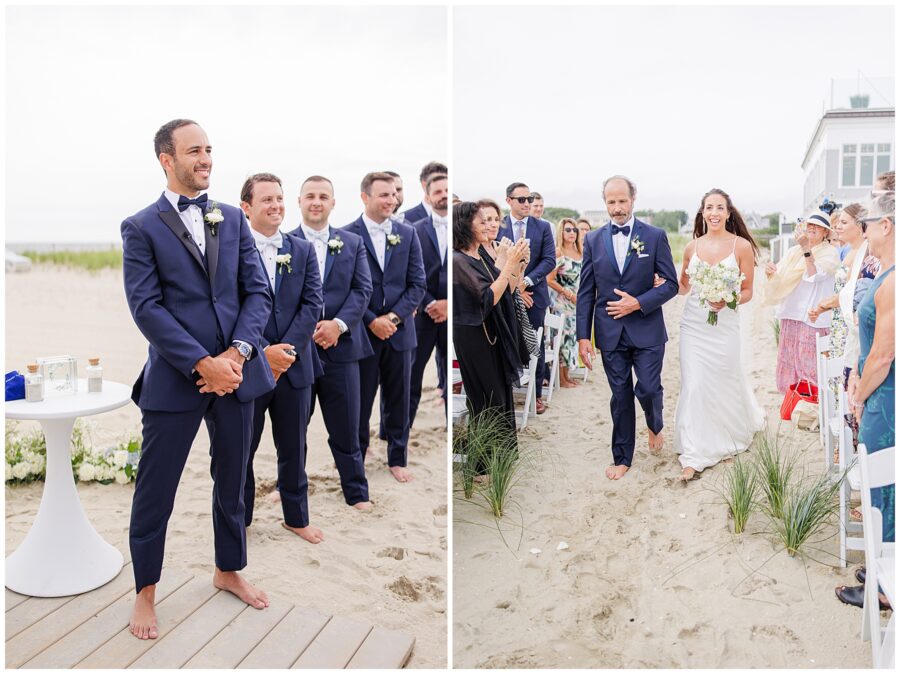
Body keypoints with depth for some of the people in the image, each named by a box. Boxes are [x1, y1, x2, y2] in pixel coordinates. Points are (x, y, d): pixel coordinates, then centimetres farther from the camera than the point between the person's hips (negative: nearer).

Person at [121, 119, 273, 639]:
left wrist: (237, 352, -11)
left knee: (233, 480, 17)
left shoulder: (233, 218, 9)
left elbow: (258, 291, 3)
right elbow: (147, 308, -10)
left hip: (236, 370, 4)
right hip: (176, 377, -4)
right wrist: (202, 364, -18)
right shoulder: (141, 227, -2)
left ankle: (229, 571, 37)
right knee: (156, 490, 7)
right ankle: (146, 591, 29)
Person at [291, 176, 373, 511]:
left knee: (346, 429, 8)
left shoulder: (353, 242, 9)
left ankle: (357, 494, 21)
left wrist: (339, 324, -14)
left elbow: (362, 289, 1)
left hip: (341, 346, 1)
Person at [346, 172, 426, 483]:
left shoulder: (408, 234, 4)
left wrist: (395, 317, -10)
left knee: (398, 401, 11)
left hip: (399, 331, 2)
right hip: (362, 332, -2)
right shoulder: (347, 235, -4)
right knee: (360, 400, 9)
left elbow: (418, 284, 2)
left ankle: (397, 459, 25)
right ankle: (356, 455, 28)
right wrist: (372, 321, -13)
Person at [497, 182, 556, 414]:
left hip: (534, 295, 1)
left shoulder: (543, 227, 4)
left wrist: (526, 281, -14)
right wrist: (513, 288, -10)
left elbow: (549, 260, -2)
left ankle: (536, 395, 15)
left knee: (535, 346, 7)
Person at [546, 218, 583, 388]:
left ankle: (566, 375, 22)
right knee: (562, 338, -1)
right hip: (562, 302, -7)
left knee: (571, 337, 11)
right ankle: (561, 379, 8)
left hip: (576, 302, 7)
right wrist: (569, 294, -13)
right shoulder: (558, 252, -10)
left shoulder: (579, 253, 9)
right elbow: (550, 280, -14)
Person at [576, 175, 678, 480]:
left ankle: (655, 425, 34)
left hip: (647, 330, -1)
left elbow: (671, 284, -1)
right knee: (620, 396, 9)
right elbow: (586, 292, 3)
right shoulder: (593, 240, 3)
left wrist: (638, 303, -15)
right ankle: (622, 457, 24)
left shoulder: (655, 236, -2)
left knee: (648, 389, -2)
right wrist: (583, 336, -3)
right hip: (610, 332, 2)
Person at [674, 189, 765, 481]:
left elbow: (748, 291, 0)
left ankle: (744, 423, 45)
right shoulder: (692, 247, 5)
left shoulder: (741, 245, -3)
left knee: (725, 381, 11)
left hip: (724, 323, -2)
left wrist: (727, 300, -20)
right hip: (693, 323, 2)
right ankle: (694, 455, 6)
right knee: (694, 385, -3)